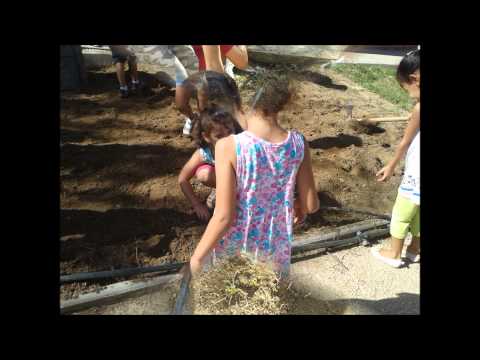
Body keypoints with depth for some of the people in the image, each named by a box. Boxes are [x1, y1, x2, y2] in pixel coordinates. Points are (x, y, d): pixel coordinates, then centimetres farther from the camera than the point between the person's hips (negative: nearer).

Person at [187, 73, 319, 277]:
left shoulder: (229, 146, -25)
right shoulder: (298, 143, -13)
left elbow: (224, 217, -23)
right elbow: (311, 205, -6)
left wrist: (197, 256, -8)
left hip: (235, 236, -2)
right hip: (275, 237, 3)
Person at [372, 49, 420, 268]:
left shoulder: (419, 108, -21)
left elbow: (405, 143, -9)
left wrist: (391, 166, 3)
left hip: (416, 175, -7)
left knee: (400, 214, 11)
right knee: (416, 213, 24)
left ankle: (394, 254, 27)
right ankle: (415, 249, 40)